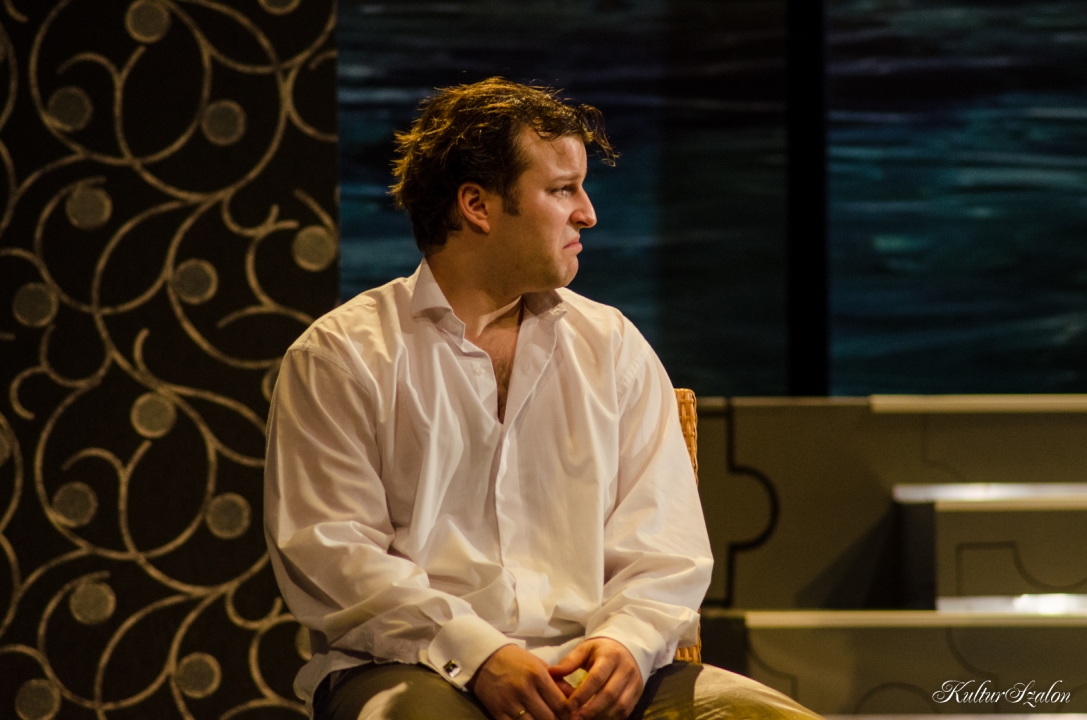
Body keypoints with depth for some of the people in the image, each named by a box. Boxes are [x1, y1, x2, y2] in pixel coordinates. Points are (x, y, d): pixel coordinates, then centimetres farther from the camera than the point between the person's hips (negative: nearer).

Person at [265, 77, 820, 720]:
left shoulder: (615, 348, 19)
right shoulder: (340, 356, 6)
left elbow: (665, 546, 12)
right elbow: (329, 553, -4)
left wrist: (628, 639, -10)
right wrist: (478, 654, -17)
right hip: (416, 668, -4)